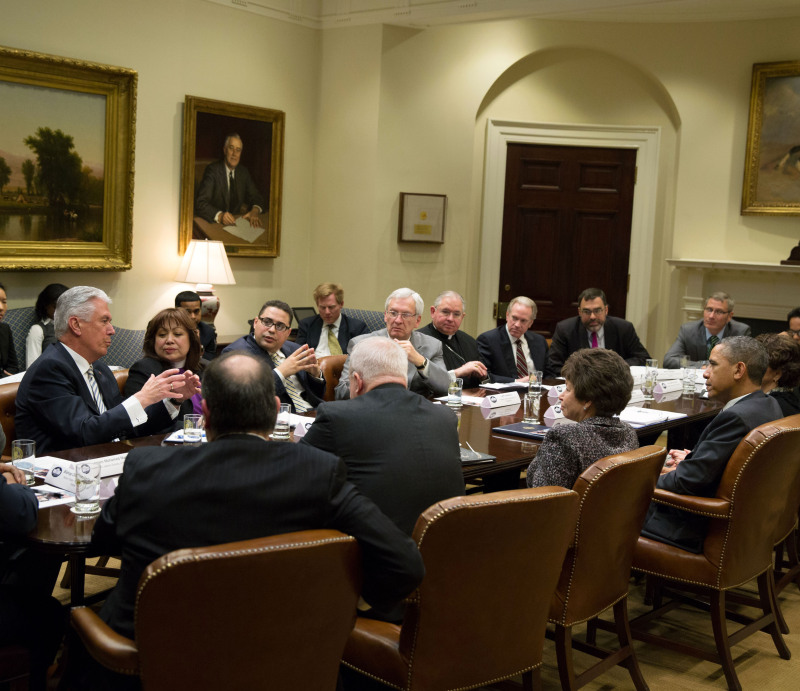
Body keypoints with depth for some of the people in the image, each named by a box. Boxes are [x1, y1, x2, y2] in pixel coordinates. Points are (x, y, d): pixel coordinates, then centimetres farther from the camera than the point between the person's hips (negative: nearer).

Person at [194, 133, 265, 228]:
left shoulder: (243, 172, 10)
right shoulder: (212, 170, -9)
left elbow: (256, 196, 11)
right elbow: (200, 203, -18)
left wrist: (255, 210, -13)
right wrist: (219, 215, -36)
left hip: (235, 222, 4)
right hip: (214, 223, -4)